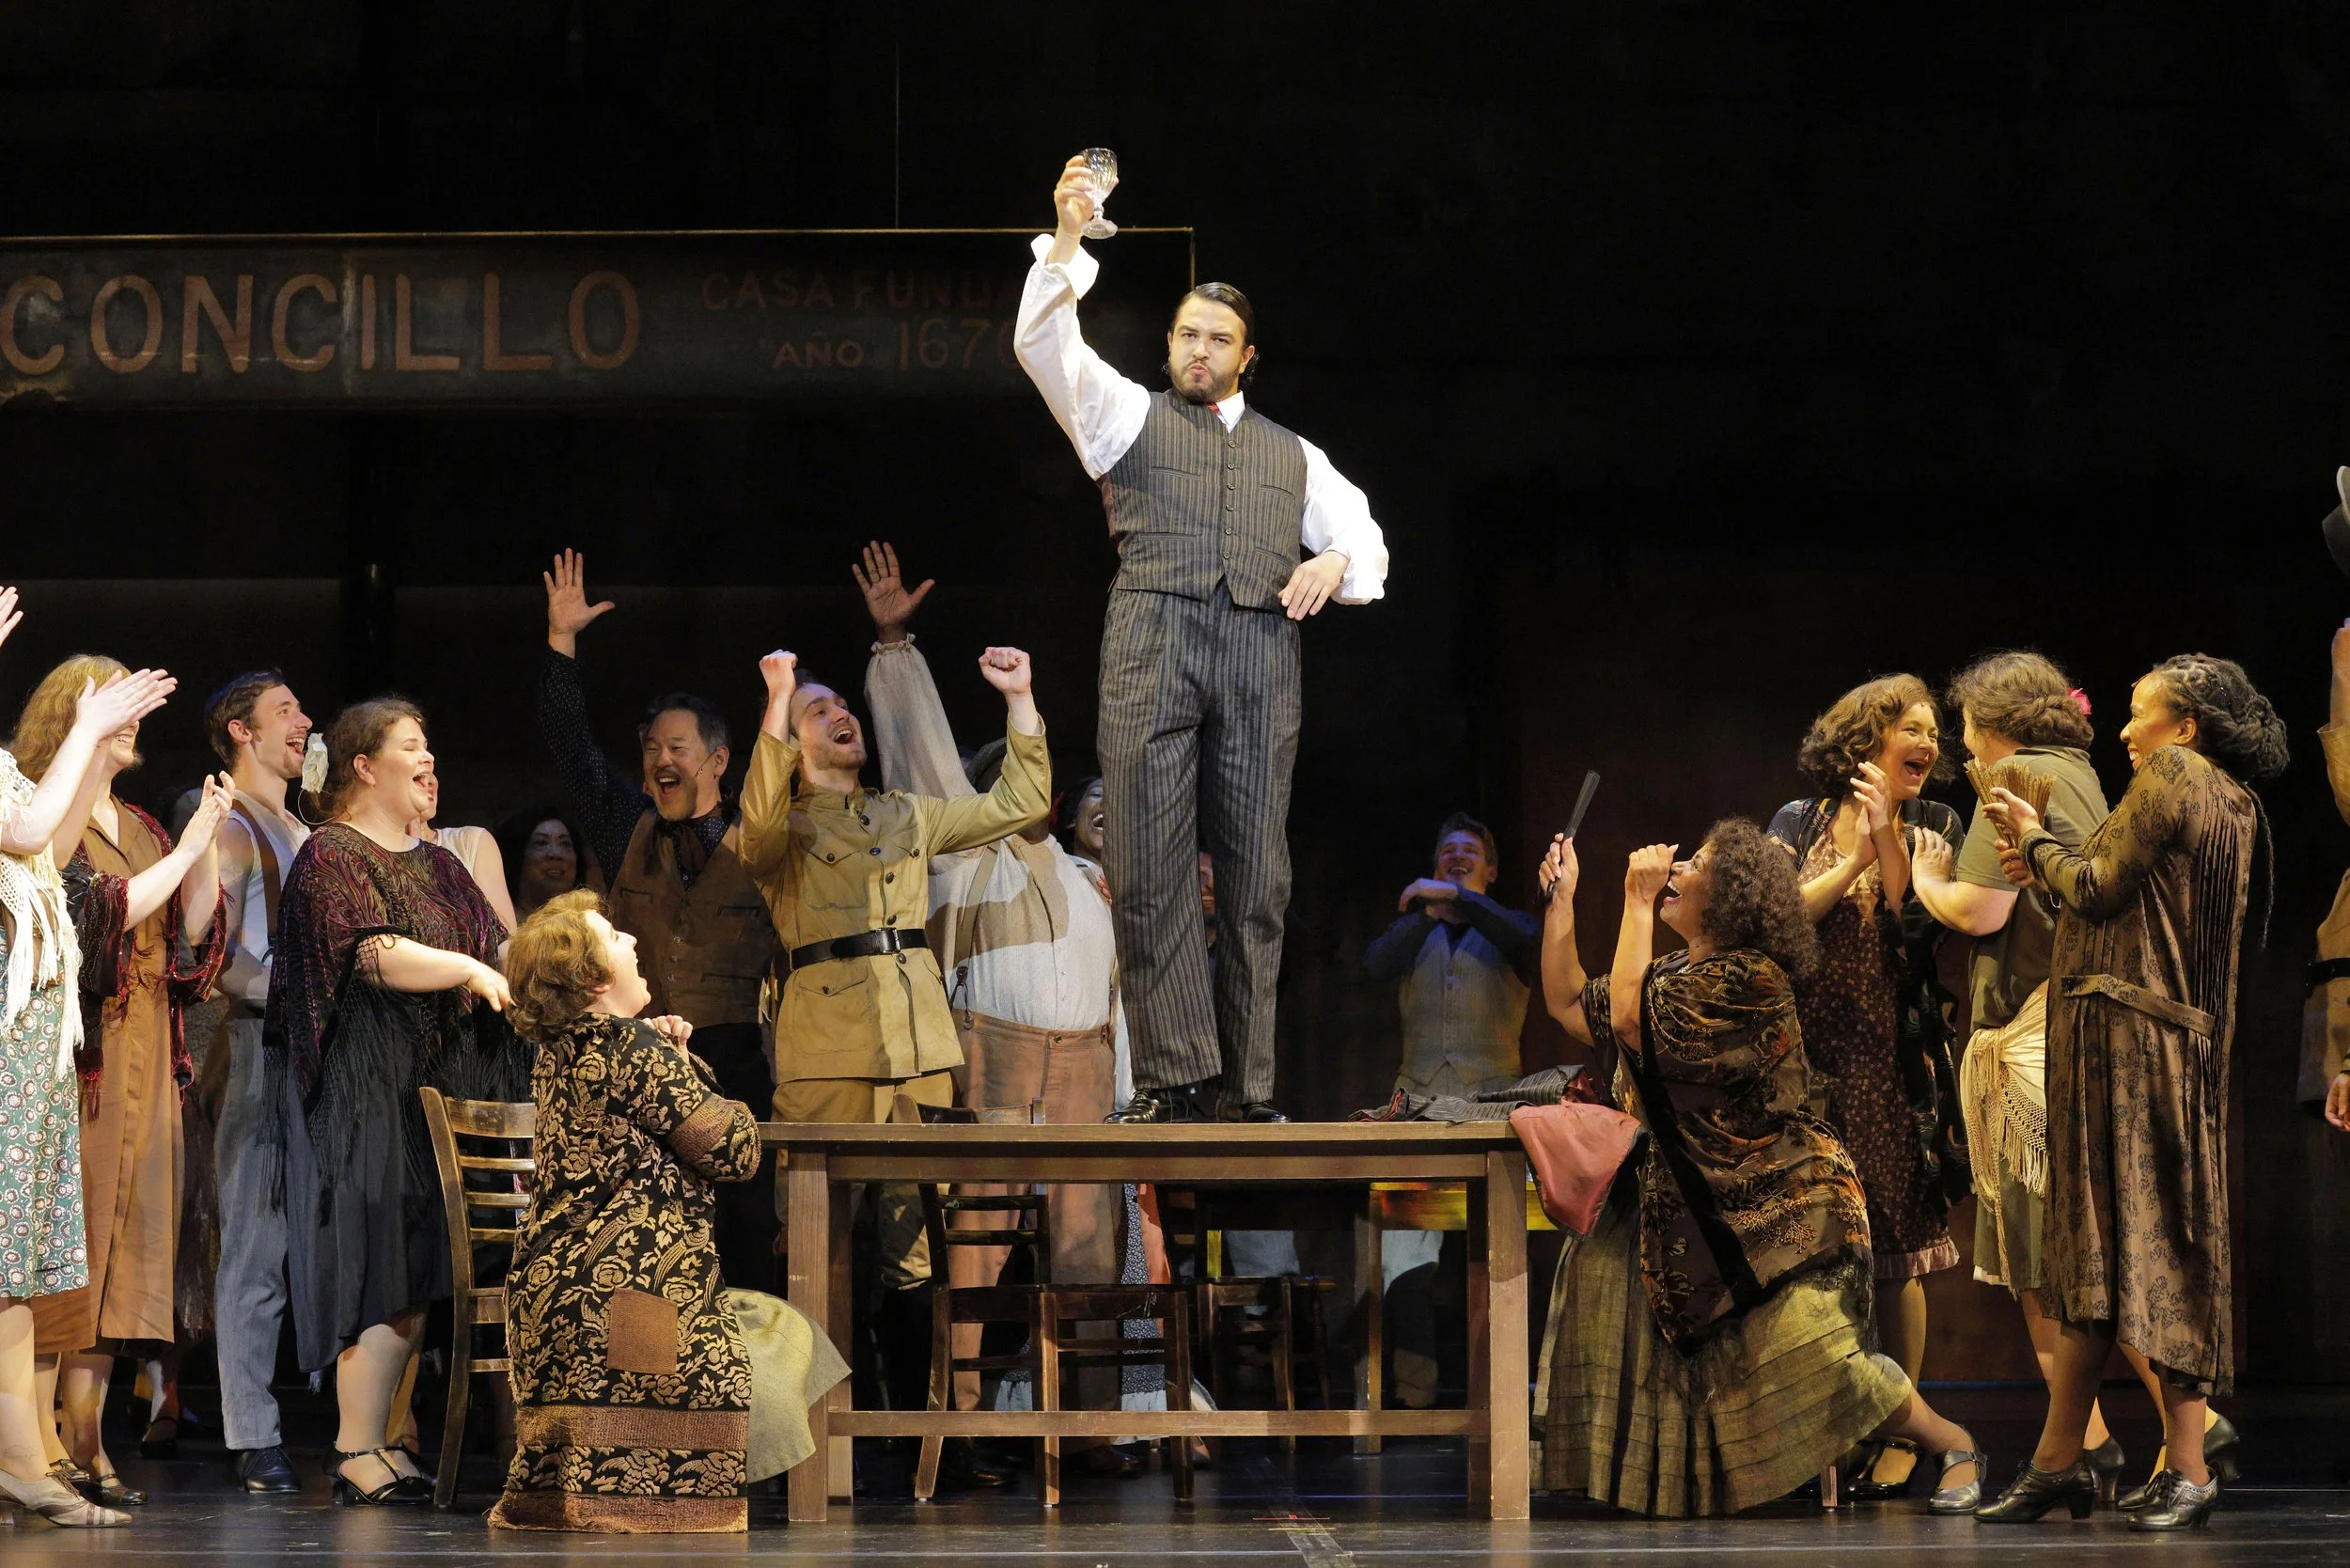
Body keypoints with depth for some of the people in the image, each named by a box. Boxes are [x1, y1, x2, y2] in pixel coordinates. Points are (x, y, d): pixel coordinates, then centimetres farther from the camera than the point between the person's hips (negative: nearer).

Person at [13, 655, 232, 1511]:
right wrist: (186, 849, -9)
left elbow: (191, 933, 14)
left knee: (120, 1242, 3)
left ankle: (85, 1438, 5)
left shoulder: (139, 826, 19)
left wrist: (209, 842, 3)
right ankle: (42, 1446, -10)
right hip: (77, 1051, -7)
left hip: (143, 1058, 7)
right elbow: (103, 911, -14)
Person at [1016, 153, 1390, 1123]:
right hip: (1154, 641, -2)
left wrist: (1337, 560, 1)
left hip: (1260, 649, 3)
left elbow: (1367, 541, 25)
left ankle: (1243, 1089, -3)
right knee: (1149, 868, -12)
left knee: (1255, 876, -3)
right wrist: (1065, 244, -10)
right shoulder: (1129, 416, 20)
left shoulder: (1292, 455, 29)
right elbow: (1044, 347, 4)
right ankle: (1173, 1078, -14)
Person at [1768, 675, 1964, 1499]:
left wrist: (1889, 837, -10)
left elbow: (1923, 927, -5)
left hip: (1889, 1056, 0)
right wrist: (1855, 858, -11)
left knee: (1893, 1250, -2)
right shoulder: (1801, 821, 8)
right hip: (1804, 1051, 0)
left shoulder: (1932, 826, 8)